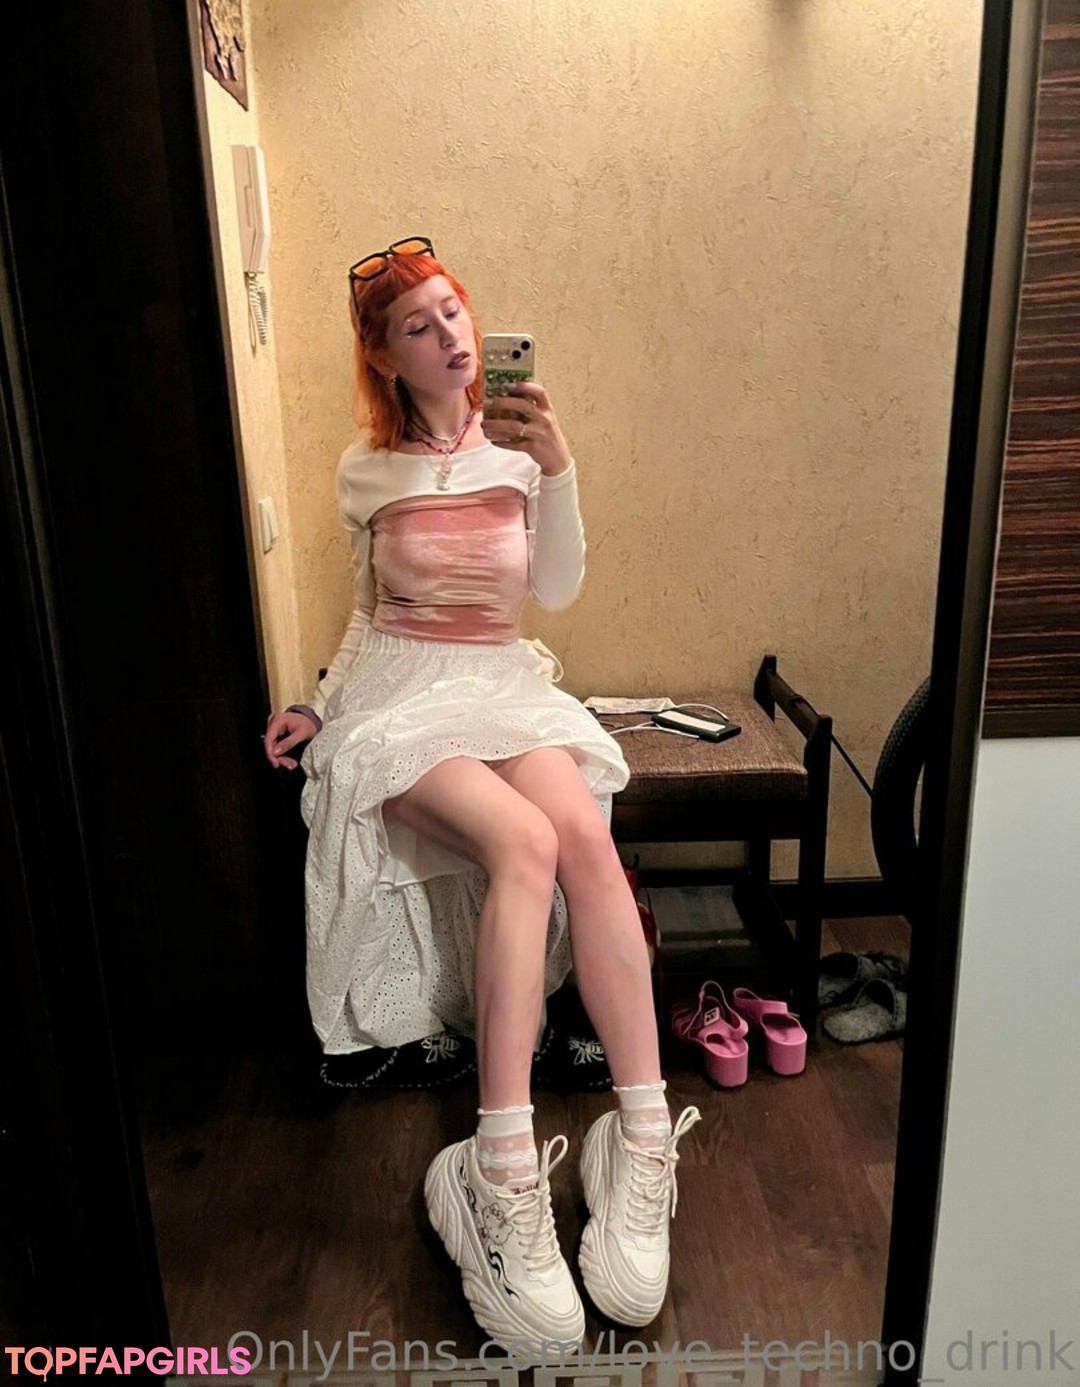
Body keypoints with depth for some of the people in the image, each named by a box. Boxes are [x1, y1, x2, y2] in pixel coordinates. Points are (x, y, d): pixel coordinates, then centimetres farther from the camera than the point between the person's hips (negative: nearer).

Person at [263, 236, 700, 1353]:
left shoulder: (519, 446, 8)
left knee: (585, 834, -32)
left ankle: (645, 1146, -29)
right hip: (399, 690, -2)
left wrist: (556, 467, -16)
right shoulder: (366, 473, 8)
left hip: (505, 684, 2)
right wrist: (322, 705, 7)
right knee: (524, 842, -33)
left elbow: (558, 589, -4)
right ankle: (507, 1182, -33)